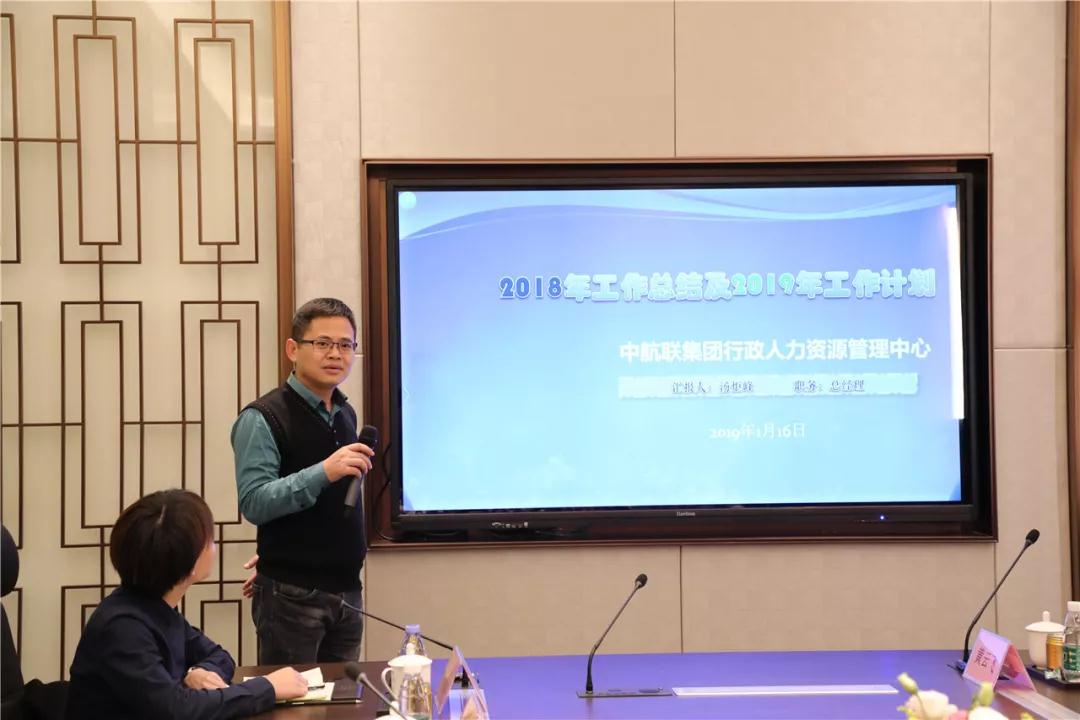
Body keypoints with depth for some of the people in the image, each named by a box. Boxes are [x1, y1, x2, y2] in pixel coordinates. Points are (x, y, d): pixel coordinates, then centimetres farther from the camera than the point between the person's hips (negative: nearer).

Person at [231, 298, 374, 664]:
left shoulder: (346, 415, 11)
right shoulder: (263, 419, -12)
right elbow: (253, 503, -21)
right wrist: (323, 473, -31)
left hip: (345, 589, 7)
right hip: (292, 595, -7)